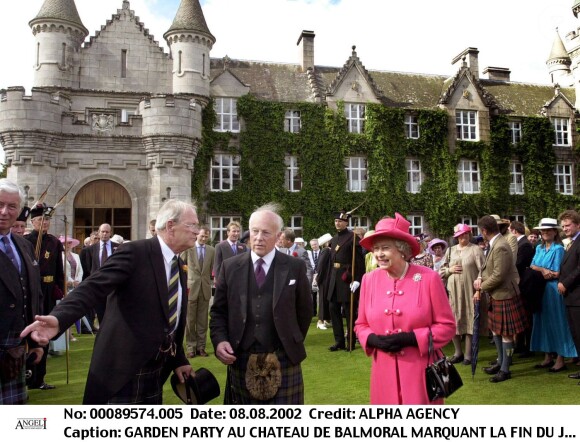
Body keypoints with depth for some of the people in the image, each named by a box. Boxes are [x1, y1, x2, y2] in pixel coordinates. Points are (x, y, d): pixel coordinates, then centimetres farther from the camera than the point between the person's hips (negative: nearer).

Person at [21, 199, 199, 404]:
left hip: (157, 367, 8)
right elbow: (94, 286, -26)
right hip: (125, 367, -8)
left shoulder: (180, 266, 10)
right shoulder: (134, 252, -14)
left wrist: (178, 360, 21)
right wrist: (59, 318, -42)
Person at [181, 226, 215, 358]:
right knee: (190, 320, 3)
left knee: (203, 320, 6)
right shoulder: (188, 248, -2)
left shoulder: (212, 250, 6)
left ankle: (201, 346, 14)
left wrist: (208, 282, 9)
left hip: (205, 289, 2)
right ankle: (190, 347, 12)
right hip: (191, 288, -2)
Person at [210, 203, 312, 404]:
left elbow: (304, 311, 9)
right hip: (241, 361, 2)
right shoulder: (230, 267, 4)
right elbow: (219, 311, 8)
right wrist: (219, 340, -7)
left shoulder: (295, 267, -1)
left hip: (283, 362, -1)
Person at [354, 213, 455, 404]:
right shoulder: (369, 280, 1)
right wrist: (373, 340, -11)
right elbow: (361, 325, 11)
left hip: (420, 372, -3)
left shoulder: (429, 278, -9)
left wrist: (410, 338, -17)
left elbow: (447, 325, -4)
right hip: (384, 372, 3)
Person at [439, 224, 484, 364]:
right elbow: (441, 270, 15)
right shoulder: (450, 250, 12)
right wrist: (450, 270, -5)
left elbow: (483, 270, -9)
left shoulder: (475, 250, -2)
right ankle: (458, 352, 23)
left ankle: (468, 354, 14)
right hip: (453, 291, 4)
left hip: (470, 291, -4)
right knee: (453, 321, 8)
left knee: (469, 320, 2)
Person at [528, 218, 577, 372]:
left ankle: (560, 360, 8)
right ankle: (548, 357, 20)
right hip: (540, 290, 7)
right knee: (543, 322, 11)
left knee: (556, 323, 0)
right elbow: (532, 266, 3)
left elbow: (556, 274, -14)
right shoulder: (539, 248, 11)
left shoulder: (558, 249, -10)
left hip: (553, 290, -7)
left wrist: (539, 271, -6)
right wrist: (542, 270, -15)